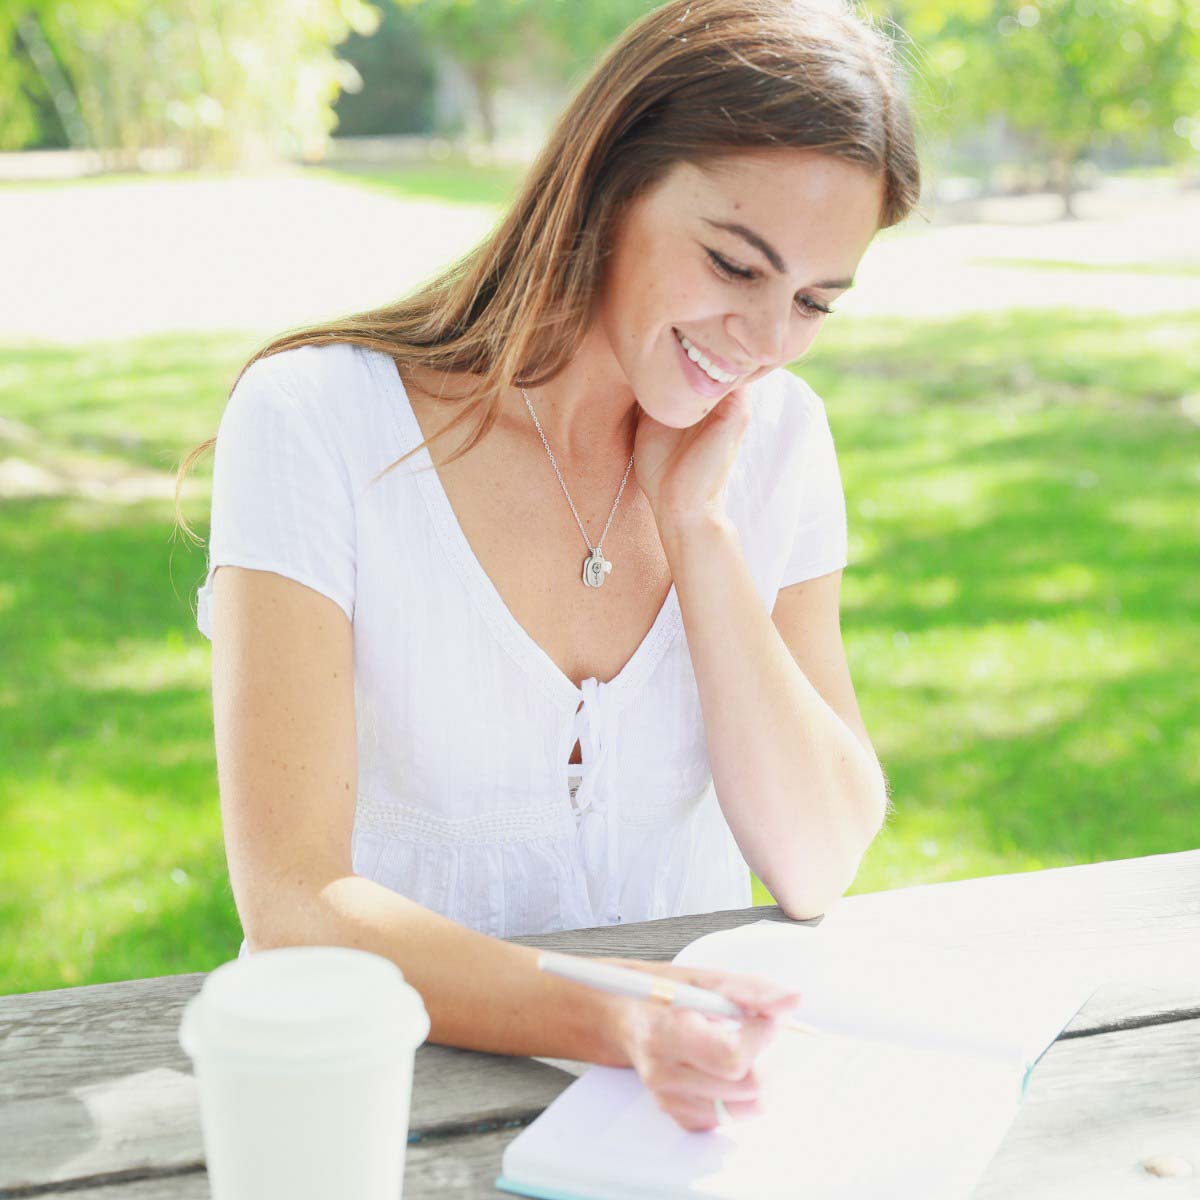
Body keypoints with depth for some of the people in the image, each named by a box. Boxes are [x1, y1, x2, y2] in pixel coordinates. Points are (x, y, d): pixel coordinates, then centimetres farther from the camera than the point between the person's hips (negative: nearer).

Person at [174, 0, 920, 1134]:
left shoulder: (776, 435, -1)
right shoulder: (314, 422, -13)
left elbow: (818, 867, -5)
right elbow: (293, 908, -19)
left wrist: (694, 525, -13)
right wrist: (609, 1021, -34)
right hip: (398, 1078, -3)